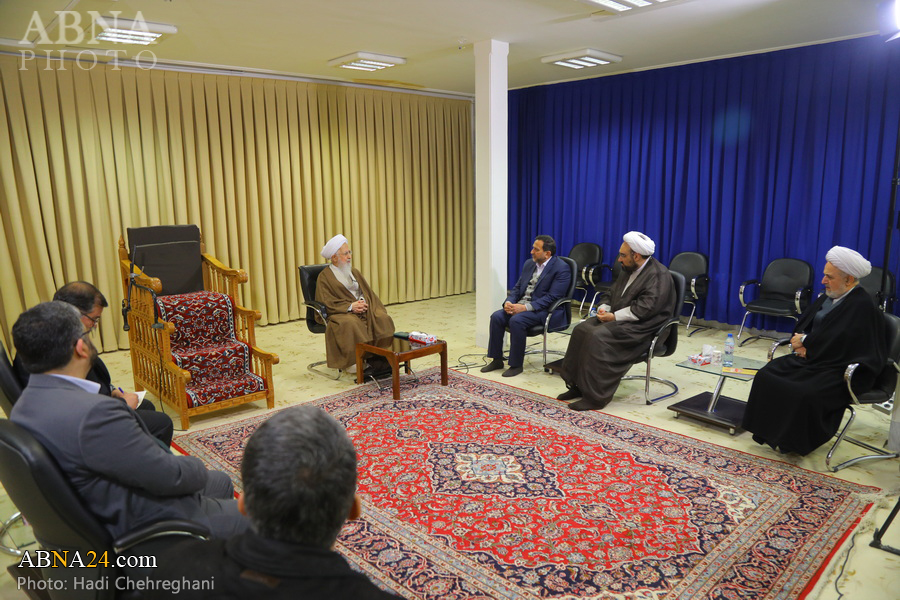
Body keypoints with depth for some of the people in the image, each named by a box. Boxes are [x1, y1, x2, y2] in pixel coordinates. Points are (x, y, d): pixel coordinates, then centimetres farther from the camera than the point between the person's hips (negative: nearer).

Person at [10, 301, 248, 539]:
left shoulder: (25, 404, -4)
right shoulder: (93, 413, -34)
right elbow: (171, 476, -25)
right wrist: (198, 468, -6)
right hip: (143, 526, -9)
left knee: (221, 482, 26)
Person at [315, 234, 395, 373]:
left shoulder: (354, 272, 23)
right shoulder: (325, 276, 3)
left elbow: (367, 291, 16)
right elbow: (326, 302, -8)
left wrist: (365, 303, -8)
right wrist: (350, 306, -18)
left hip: (363, 309, 5)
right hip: (340, 313, -5)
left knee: (383, 318, -24)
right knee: (350, 324, -39)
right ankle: (351, 361, -26)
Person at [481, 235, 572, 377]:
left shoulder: (561, 268, -10)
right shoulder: (529, 264, 14)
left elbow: (552, 297, -18)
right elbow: (517, 288, 16)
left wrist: (525, 307, -25)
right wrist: (509, 302, -7)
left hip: (546, 310, -7)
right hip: (521, 305, 7)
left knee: (516, 321, -32)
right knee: (497, 316, -16)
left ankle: (516, 364, -16)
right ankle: (497, 360, -4)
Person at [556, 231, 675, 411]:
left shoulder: (658, 275, -13)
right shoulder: (628, 270, 16)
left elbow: (645, 308, -23)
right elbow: (611, 293, 23)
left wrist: (614, 316, -20)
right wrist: (603, 309, 2)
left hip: (641, 327, -9)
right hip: (619, 320, 9)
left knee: (598, 336, -29)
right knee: (581, 329, -11)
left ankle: (596, 396, -22)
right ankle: (578, 385, -8)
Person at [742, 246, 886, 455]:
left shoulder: (863, 306, -15)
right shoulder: (828, 297, 11)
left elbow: (838, 342, -23)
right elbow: (803, 324, 15)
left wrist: (805, 342, -11)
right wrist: (803, 344, -6)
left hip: (842, 369, -8)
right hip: (812, 356, 8)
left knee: (806, 393, -30)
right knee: (767, 375, -8)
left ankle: (796, 441, -7)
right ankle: (772, 430, 0)